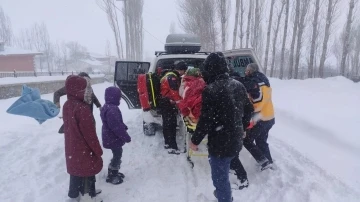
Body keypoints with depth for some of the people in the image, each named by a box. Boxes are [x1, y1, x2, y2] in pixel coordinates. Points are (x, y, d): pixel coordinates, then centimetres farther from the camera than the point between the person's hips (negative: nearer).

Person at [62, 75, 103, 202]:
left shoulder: (67, 105, 0)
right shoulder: (82, 108, -28)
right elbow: (89, 133, -24)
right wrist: (98, 150, -12)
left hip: (72, 148, 8)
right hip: (84, 150, -8)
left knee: (76, 173, 23)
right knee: (89, 173, 12)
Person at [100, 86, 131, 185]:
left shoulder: (108, 107, 7)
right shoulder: (112, 110, -29)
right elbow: (116, 127, -29)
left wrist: (124, 127, 17)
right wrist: (126, 137, -21)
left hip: (111, 137, 10)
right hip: (113, 139, -10)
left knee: (117, 155, 22)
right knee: (117, 156, 5)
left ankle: (114, 172, 37)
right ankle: (111, 176, 19)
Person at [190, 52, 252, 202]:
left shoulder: (211, 90, -22)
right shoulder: (239, 86, 3)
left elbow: (206, 121, -21)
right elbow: (244, 111, 15)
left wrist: (195, 140, -8)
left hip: (219, 143, -9)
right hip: (236, 140, 9)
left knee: (220, 177, 8)